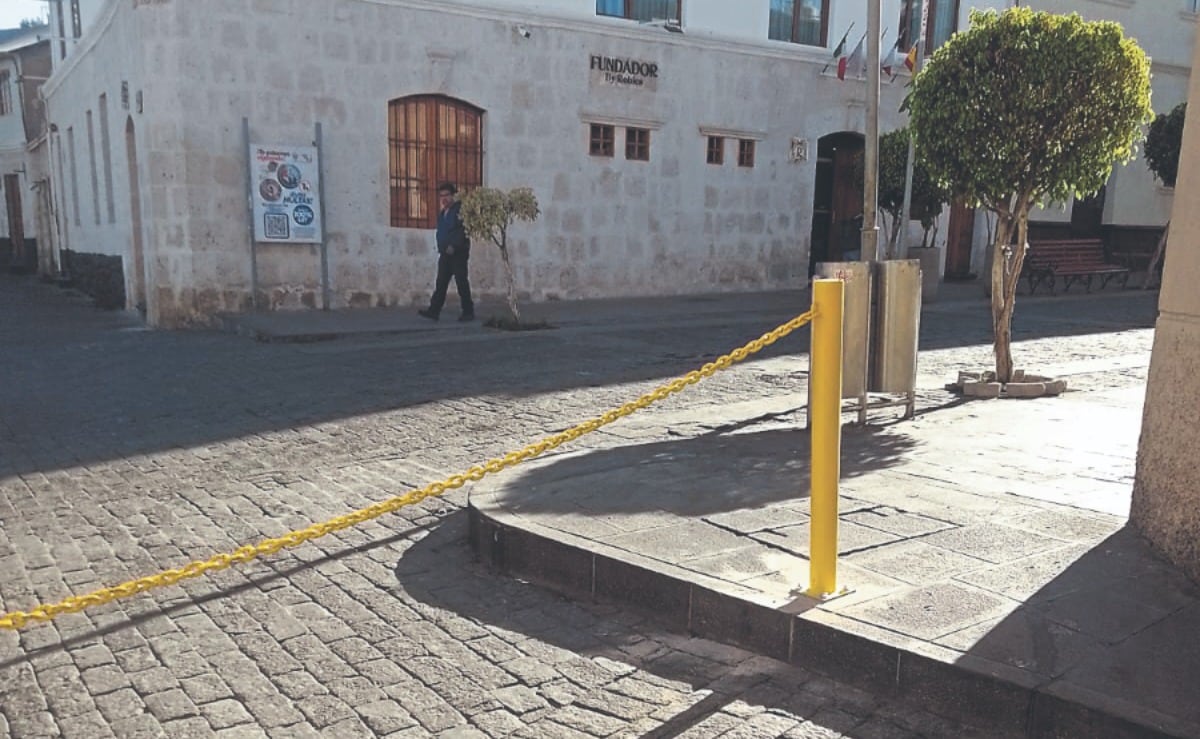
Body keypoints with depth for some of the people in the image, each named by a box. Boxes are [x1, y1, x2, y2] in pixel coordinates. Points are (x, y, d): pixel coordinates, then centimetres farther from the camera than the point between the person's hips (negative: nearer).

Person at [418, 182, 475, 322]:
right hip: (445, 253, 7)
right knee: (441, 283, 2)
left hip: (458, 252, -7)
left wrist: (453, 246, -22)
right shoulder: (442, 212, 17)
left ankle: (468, 312, 6)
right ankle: (434, 311, -1)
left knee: (462, 282, -2)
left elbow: (463, 230, -17)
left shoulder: (460, 209, -7)